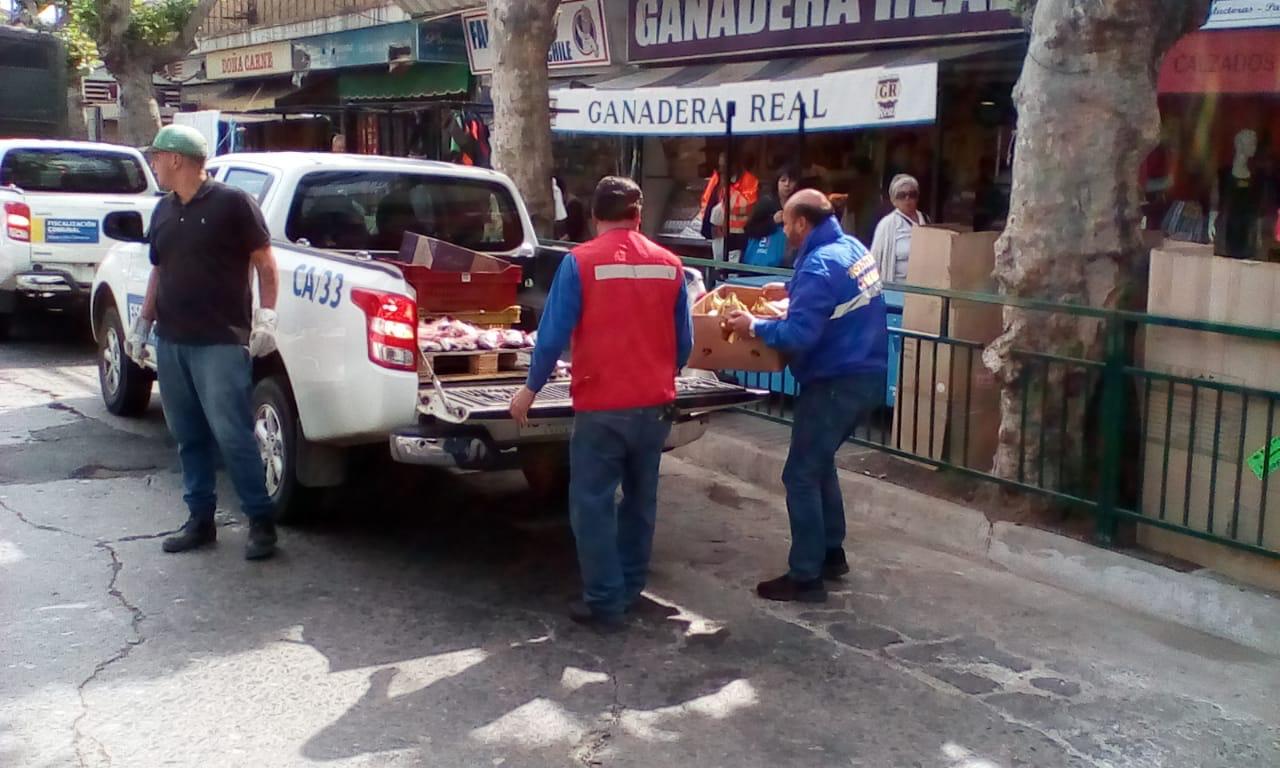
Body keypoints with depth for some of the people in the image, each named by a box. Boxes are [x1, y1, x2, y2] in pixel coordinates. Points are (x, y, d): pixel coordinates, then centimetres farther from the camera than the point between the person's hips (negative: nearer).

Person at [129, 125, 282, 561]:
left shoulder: (232, 203, -5)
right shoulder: (163, 211, 15)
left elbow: (265, 263, -5)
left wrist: (266, 317, -12)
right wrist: (143, 323, 17)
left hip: (221, 342, -7)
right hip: (171, 342, 7)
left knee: (232, 435, -8)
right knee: (188, 437, 10)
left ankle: (261, 521, 2)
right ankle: (200, 520, 19)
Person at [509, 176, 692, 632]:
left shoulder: (580, 262, -10)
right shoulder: (669, 264, 3)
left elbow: (553, 335, -11)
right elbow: (685, 343, 8)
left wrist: (531, 388, 2)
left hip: (601, 406, -5)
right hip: (655, 404, 5)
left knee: (593, 504, 4)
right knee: (640, 499, 19)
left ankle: (605, 604, 7)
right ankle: (630, 587, 30)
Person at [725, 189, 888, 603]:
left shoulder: (819, 265, -21)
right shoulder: (853, 247, 8)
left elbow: (798, 335, -27)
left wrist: (753, 325, -12)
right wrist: (792, 291, 26)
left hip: (837, 383, -10)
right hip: (866, 375, 10)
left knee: (801, 475, -1)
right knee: (820, 463, 24)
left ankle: (805, 577, 6)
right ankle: (832, 553, 33)